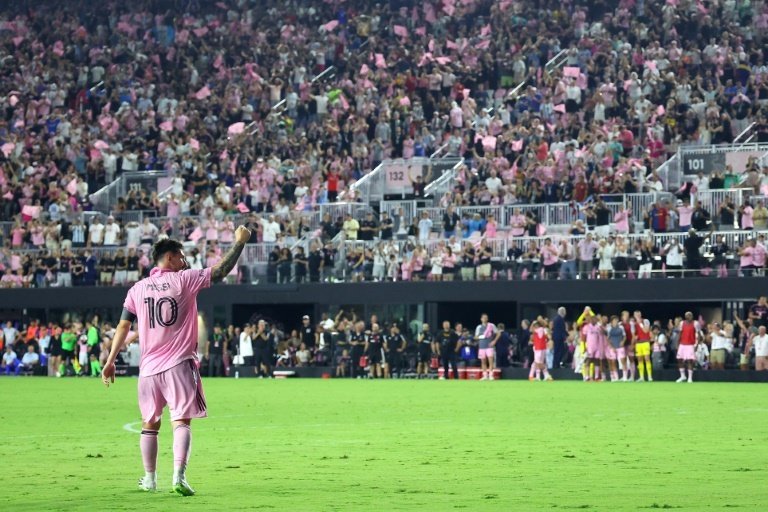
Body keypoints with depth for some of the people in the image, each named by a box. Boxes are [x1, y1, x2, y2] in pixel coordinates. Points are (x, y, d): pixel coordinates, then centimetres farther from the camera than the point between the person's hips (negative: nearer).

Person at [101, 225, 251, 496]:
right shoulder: (184, 280, -3)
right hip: (179, 364, -3)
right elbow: (221, 271, -3)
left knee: (149, 424, 15)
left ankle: (150, 478, 19)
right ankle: (179, 475, -20)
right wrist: (240, 241, 7)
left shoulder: (137, 289, 6)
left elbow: (123, 326, 7)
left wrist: (110, 361, 11)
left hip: (149, 367, 3)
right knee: (181, 422, -5)